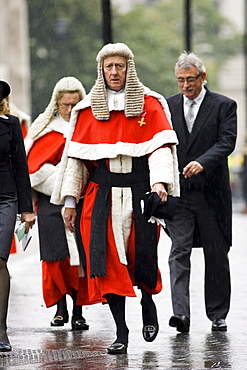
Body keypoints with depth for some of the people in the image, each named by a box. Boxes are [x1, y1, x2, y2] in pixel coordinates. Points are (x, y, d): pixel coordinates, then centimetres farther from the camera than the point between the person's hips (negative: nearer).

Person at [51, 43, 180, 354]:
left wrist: (159, 181, -22)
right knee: (108, 260, -7)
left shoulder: (150, 104, 5)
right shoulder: (88, 109, 10)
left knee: (143, 258, -2)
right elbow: (76, 156, 10)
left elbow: (160, 146, -5)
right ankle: (121, 333, -2)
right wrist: (69, 200, 6)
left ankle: (148, 303, 31)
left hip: (139, 194, -1)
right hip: (102, 196, 2)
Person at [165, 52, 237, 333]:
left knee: (216, 255, 7)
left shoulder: (223, 106, 1)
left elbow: (227, 141, -11)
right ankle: (181, 313, -17)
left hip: (211, 191, -1)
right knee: (179, 252, -10)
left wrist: (202, 162, -27)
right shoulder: (168, 106, 10)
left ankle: (217, 315, 17)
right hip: (178, 192, 1)